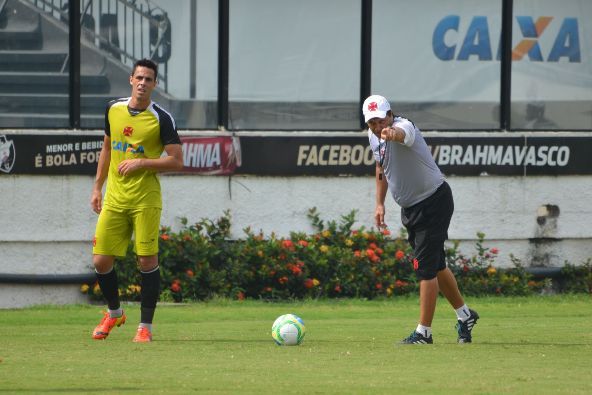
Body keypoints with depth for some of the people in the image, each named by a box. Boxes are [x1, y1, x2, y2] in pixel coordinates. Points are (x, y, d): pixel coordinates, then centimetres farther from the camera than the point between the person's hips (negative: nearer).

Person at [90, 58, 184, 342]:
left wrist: (141, 162, -17)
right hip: (114, 199, 4)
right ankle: (114, 313, 26)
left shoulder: (161, 119, -8)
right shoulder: (113, 110, 7)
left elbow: (176, 161, -8)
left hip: (146, 199, -4)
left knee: (147, 260, -6)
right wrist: (97, 188, 18)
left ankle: (145, 326, 4)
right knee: (101, 260, 2)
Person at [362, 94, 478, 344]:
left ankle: (423, 332, -5)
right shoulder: (373, 137, -1)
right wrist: (380, 203, 12)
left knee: (426, 267, -11)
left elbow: (401, 134, -54)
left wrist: (393, 134, -78)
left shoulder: (403, 126, -27)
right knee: (435, 265, 18)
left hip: (434, 201, -9)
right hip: (410, 208, 9)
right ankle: (464, 315, 35)